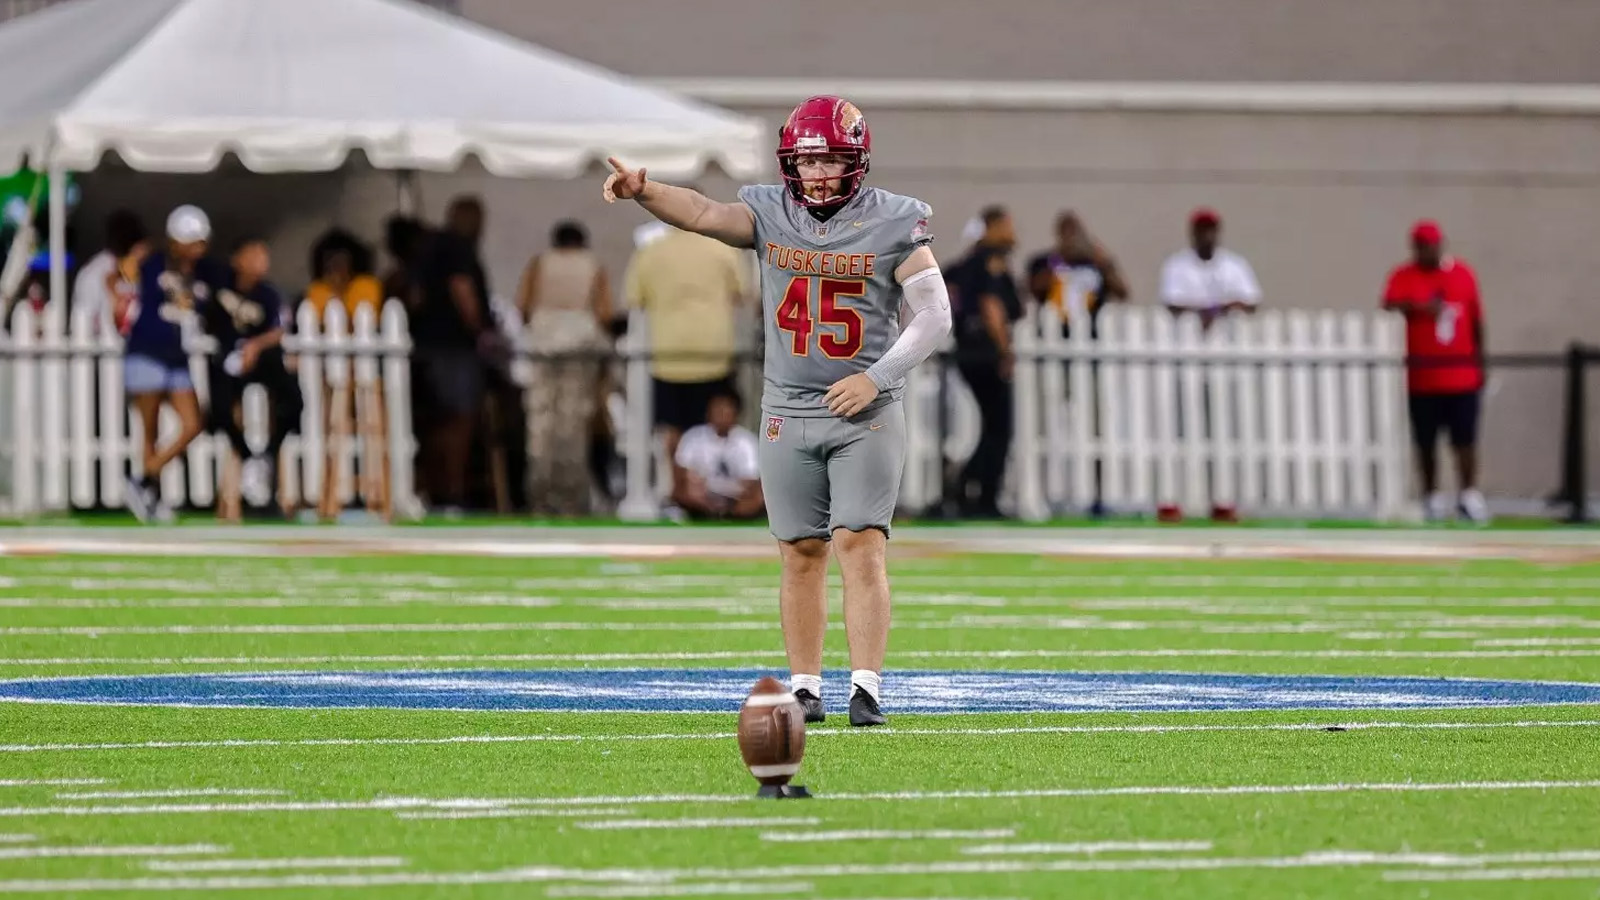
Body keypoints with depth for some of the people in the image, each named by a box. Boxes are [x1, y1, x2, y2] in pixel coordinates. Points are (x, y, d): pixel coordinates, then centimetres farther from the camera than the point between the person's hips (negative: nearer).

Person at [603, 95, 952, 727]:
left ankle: (866, 690, -12)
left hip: (867, 413, -3)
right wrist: (643, 193, -31)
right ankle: (805, 688, 15)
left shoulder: (893, 223, -4)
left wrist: (876, 377, -13)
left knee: (861, 546, -11)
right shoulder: (769, 213, 2)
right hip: (788, 413, 3)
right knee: (801, 554, 7)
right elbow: (702, 214, -13)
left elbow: (933, 315, -4)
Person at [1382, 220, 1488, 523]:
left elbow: (1476, 321, 14)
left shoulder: (1462, 273, 9)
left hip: (1462, 374, 1)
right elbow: (1390, 305, -17)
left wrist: (1479, 362, 13)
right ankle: (1432, 496, 13)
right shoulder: (1404, 277, 1)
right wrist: (1418, 306, -33)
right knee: (1426, 441, 3)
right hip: (1422, 377, -1)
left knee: (1465, 438, -3)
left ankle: (1469, 495, 2)